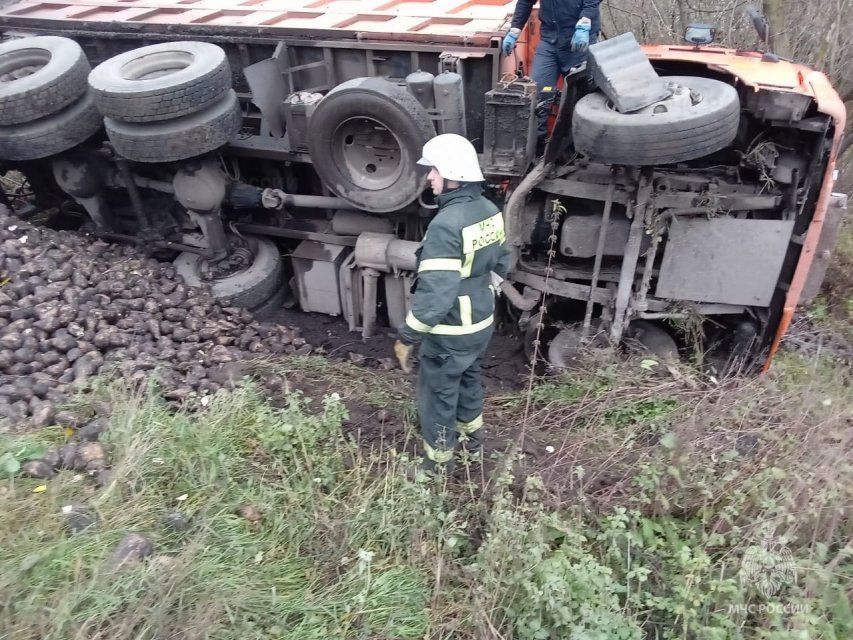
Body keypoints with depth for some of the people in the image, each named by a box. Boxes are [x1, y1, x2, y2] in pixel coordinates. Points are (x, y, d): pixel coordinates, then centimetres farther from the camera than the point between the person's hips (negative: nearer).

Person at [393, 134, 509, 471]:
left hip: (450, 332, -8)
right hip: (482, 322, 9)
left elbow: (434, 293, -30)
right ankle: (472, 431, 51)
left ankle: (438, 462, 28)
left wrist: (406, 337, -21)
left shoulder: (446, 224, -28)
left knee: (437, 393, 11)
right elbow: (500, 264, 12)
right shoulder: (490, 211, -1)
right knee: (468, 377, 29)